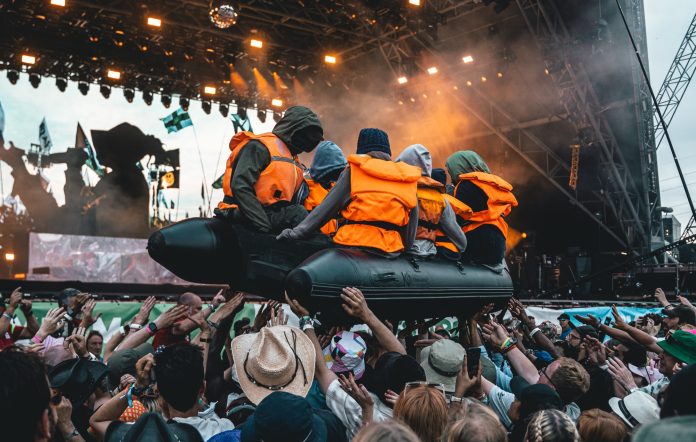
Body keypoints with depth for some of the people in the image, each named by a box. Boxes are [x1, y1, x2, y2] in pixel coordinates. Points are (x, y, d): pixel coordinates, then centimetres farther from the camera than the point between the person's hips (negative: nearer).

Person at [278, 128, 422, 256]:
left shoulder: (354, 171, 6)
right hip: (391, 252, 3)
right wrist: (404, 248, 27)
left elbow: (327, 208, -1)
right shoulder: (408, 178, 14)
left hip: (353, 244, -2)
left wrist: (297, 232, 0)